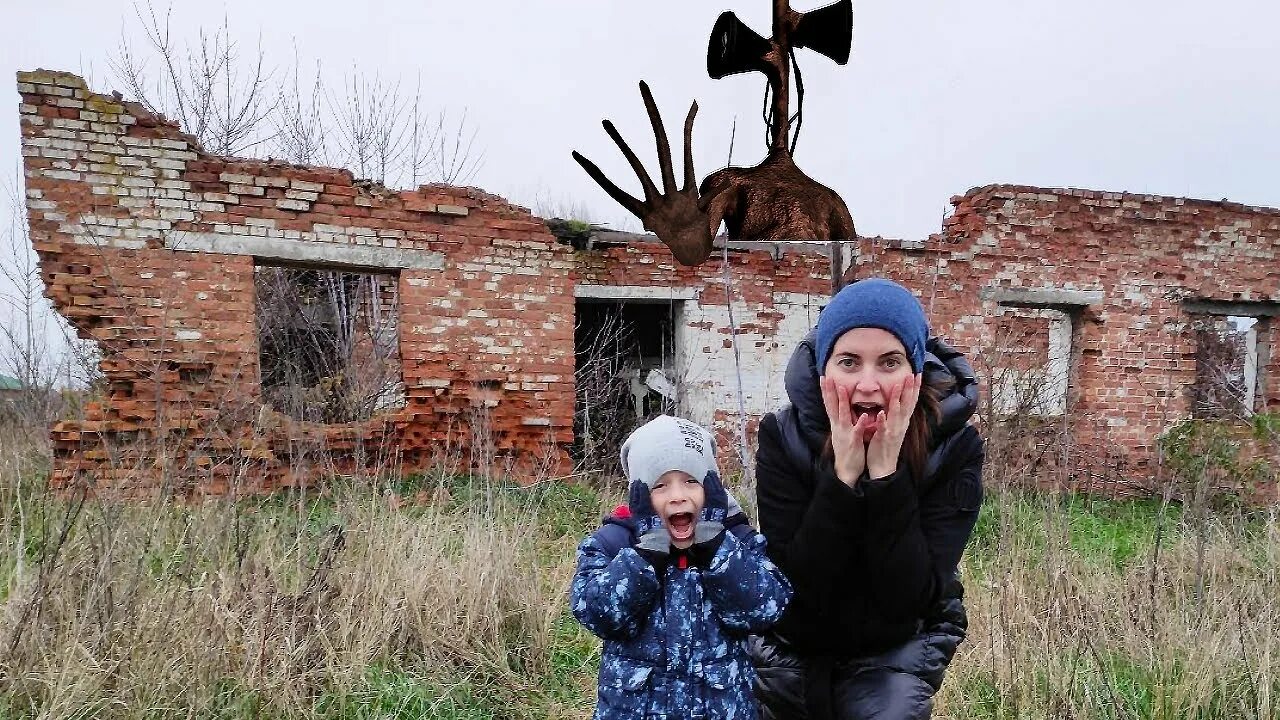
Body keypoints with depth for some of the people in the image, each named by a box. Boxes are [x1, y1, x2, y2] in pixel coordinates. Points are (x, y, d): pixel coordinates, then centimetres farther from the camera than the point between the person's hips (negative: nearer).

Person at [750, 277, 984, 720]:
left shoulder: (955, 447, -21)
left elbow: (914, 596, -26)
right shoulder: (783, 436, -21)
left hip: (898, 652, 0)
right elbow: (796, 584, -25)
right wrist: (842, 474, -34)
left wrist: (886, 473, -34)